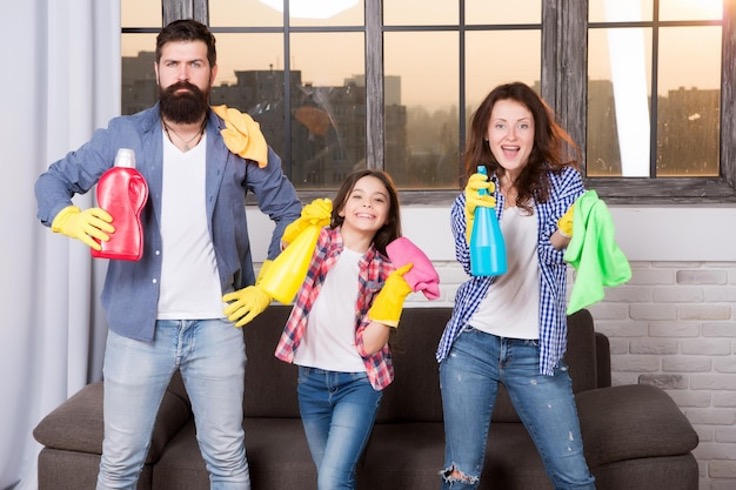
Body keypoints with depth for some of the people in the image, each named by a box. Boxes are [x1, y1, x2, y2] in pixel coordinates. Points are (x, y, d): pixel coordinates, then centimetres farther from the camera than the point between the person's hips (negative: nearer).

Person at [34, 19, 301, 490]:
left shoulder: (239, 141, -1)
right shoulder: (123, 136, -2)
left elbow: (289, 212, 9)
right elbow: (53, 180, 6)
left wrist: (267, 287, 3)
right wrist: (73, 219, -16)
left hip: (216, 326, 0)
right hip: (138, 326, 0)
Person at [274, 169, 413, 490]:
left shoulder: (384, 271, -5)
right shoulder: (317, 240, -5)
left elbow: (369, 345, -11)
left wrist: (393, 295, -22)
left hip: (358, 381, -2)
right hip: (311, 379, 2)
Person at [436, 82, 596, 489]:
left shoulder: (562, 180, 4)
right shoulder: (474, 193, 8)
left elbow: (552, 250, -10)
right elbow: (472, 263, -6)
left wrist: (567, 232, -33)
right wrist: (473, 213, -25)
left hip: (535, 350, -1)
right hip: (471, 344, 1)